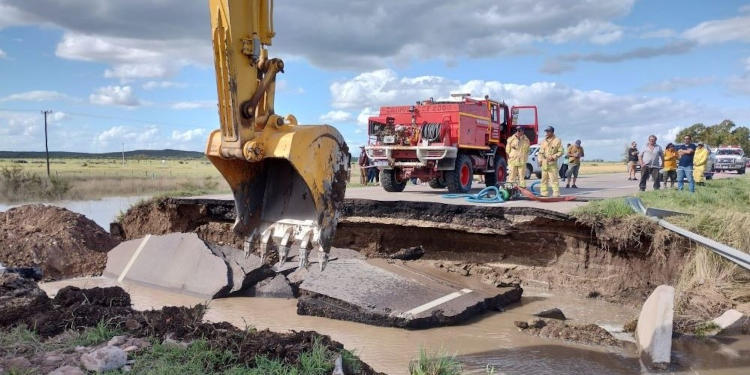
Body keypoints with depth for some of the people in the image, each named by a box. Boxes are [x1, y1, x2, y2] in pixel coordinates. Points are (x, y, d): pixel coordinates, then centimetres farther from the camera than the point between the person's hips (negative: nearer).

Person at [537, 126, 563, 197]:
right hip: (544, 163, 6)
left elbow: (560, 152, -2)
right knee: (544, 179, 8)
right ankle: (543, 193, 14)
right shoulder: (544, 141, 17)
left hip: (552, 163, -6)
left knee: (554, 179, -10)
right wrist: (540, 160, 8)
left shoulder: (557, 140, 1)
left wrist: (553, 157, -14)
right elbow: (540, 152, 21)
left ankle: (556, 194, -9)